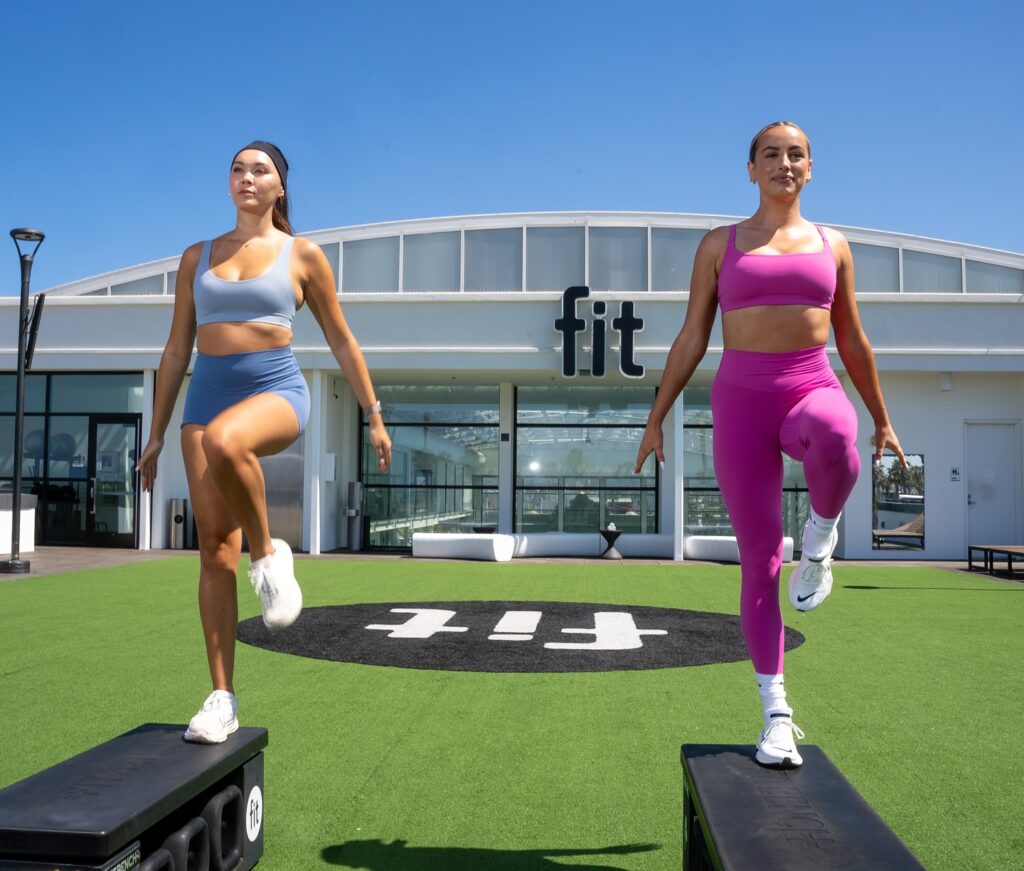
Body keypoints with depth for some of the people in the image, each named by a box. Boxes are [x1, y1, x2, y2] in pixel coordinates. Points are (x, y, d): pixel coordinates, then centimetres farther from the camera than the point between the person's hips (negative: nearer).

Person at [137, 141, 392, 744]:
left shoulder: (303, 255, 7)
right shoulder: (198, 257, 16)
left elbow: (341, 340, 11)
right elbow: (177, 349, 17)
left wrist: (374, 416, 8)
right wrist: (157, 434, 15)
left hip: (277, 389, -3)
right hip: (207, 393, 4)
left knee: (224, 442, -41)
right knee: (215, 548, -3)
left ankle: (269, 553, -14)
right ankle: (222, 699, 5)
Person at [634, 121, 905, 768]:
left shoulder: (832, 245, 14)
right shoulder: (720, 244, 10)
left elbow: (853, 341, 18)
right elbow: (692, 339, 9)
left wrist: (882, 419, 19)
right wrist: (656, 419, 5)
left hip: (814, 388, 1)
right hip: (742, 398, 0)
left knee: (832, 436, -41)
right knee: (760, 558, -1)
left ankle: (821, 537, -8)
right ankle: (777, 713, 12)